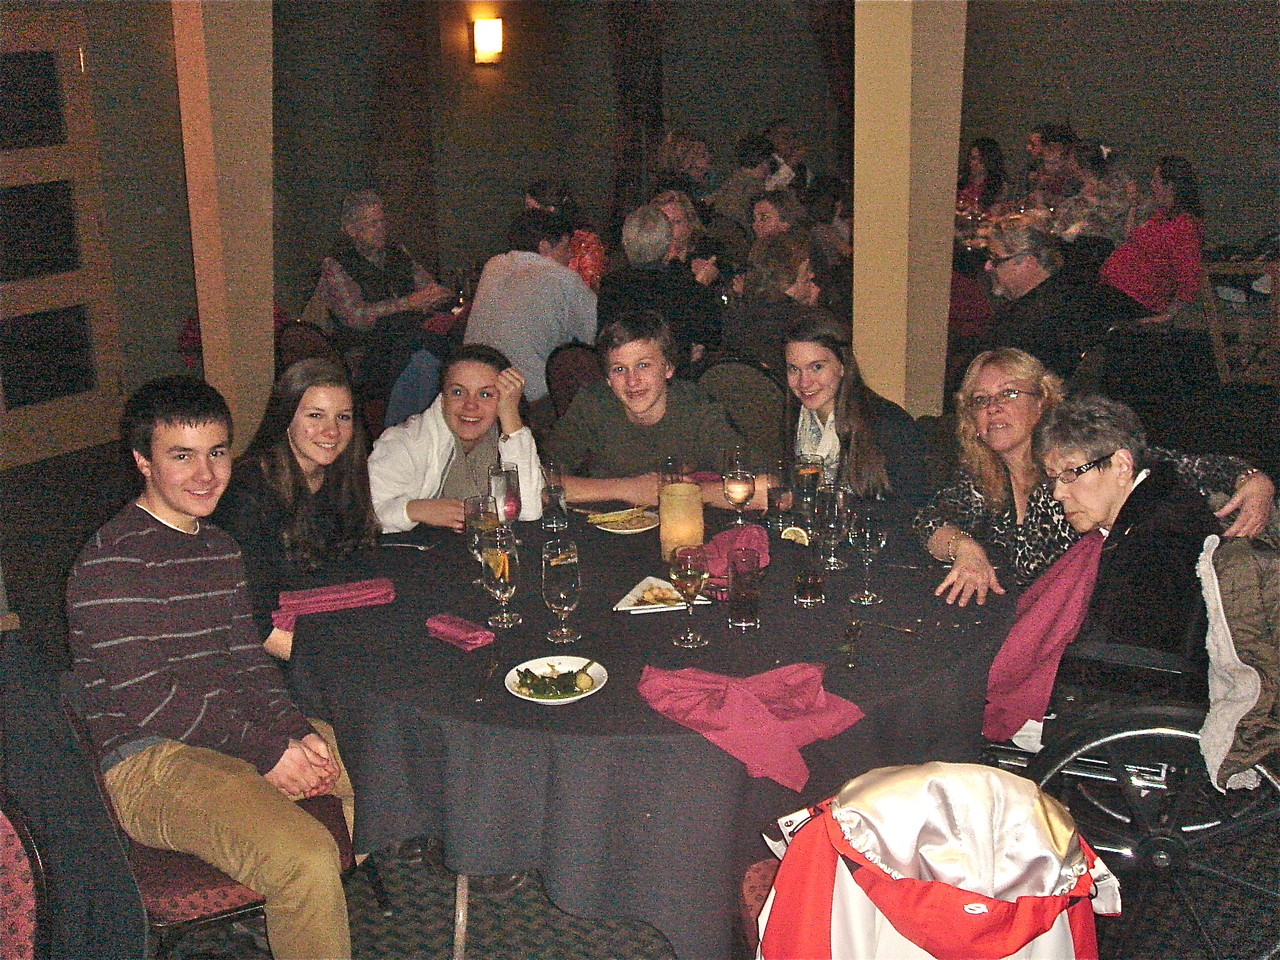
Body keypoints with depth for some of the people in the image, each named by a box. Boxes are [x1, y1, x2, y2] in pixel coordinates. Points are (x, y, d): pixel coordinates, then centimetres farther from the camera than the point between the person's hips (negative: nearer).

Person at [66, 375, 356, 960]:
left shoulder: (219, 548, 13)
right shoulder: (110, 562, -15)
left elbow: (248, 662, 12)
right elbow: (146, 699, -19)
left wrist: (298, 731, -6)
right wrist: (266, 752, -16)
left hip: (239, 730, 9)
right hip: (147, 761, -9)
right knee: (306, 858, -30)